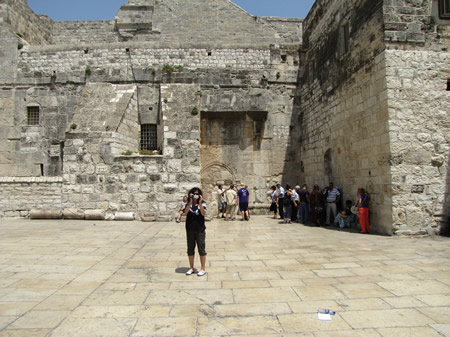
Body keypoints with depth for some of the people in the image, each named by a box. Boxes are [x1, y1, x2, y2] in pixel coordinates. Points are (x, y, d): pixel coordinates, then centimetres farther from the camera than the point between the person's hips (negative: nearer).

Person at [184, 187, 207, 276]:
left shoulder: (202, 203, -1)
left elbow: (203, 213, -17)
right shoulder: (188, 204, 4)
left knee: (201, 249, 2)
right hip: (190, 229, 3)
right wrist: (190, 202, -21)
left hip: (200, 229, -2)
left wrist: (200, 203, -22)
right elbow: (185, 212, -15)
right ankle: (191, 268, 25)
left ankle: (203, 269, 12)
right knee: (190, 249, 11)